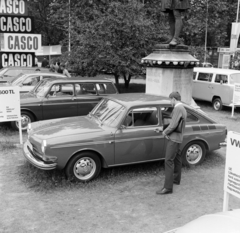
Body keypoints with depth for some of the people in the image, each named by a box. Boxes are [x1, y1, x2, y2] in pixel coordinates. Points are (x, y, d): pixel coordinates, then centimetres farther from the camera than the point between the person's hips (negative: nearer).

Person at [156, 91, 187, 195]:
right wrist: (166, 131, 1)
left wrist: (165, 132, -7)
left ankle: (168, 187, -12)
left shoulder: (178, 109, -19)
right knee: (177, 158, 21)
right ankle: (176, 179, 37)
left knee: (169, 161, -11)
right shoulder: (182, 109, 12)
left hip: (174, 138, -10)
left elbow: (173, 125, -24)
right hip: (178, 138, 10)